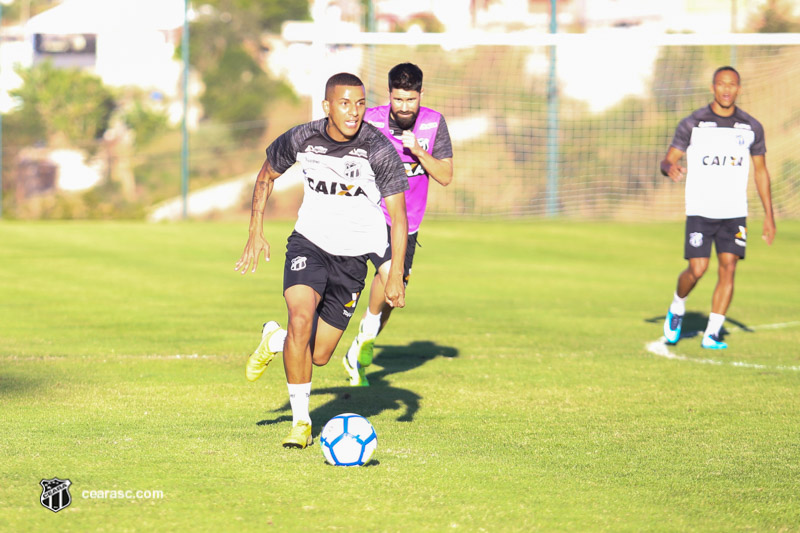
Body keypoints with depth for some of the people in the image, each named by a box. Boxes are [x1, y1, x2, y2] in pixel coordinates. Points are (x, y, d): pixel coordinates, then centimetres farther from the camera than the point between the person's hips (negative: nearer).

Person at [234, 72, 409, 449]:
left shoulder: (379, 150, -17)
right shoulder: (302, 139, -10)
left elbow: (398, 213, -12)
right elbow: (267, 174, 10)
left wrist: (396, 273, -21)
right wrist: (256, 232, 5)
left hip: (353, 258, 0)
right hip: (309, 244, 0)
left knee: (319, 356, 1)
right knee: (301, 319, -26)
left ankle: (276, 340, 38)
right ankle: (300, 422, -10)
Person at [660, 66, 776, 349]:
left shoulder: (751, 128, 5)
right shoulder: (692, 124, -2)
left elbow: (761, 171, 13)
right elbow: (667, 161, -2)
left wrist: (769, 216, 10)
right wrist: (670, 169, -29)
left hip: (735, 213, 2)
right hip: (700, 210, -2)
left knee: (728, 268, -8)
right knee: (697, 269, -10)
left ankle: (712, 334, -2)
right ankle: (677, 308, 21)